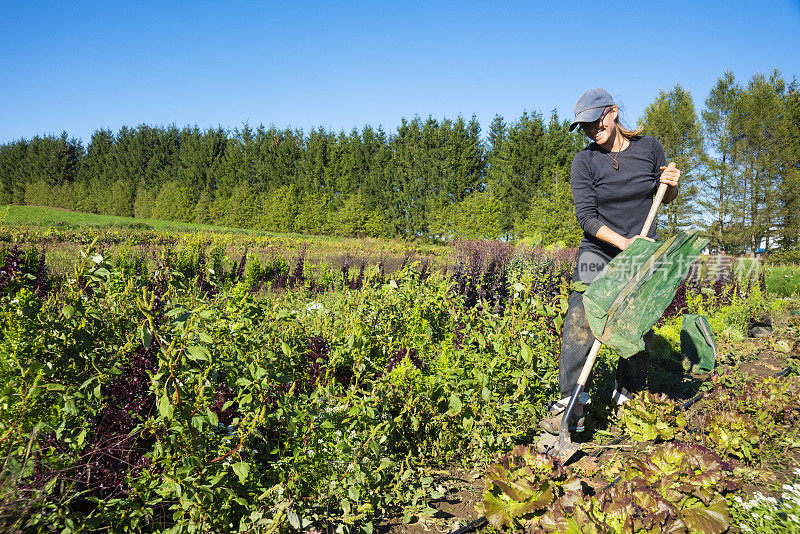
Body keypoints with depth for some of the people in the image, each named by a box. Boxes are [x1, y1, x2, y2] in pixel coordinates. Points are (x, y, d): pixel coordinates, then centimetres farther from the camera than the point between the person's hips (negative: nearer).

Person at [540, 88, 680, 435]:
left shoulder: (649, 147, 1)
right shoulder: (584, 162, -6)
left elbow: (664, 199, 14)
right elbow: (586, 217, -13)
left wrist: (671, 184, -9)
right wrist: (623, 242, -26)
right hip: (599, 251, -2)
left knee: (640, 333, 3)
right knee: (579, 319, -21)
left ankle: (627, 397, 28)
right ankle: (571, 408, -19)